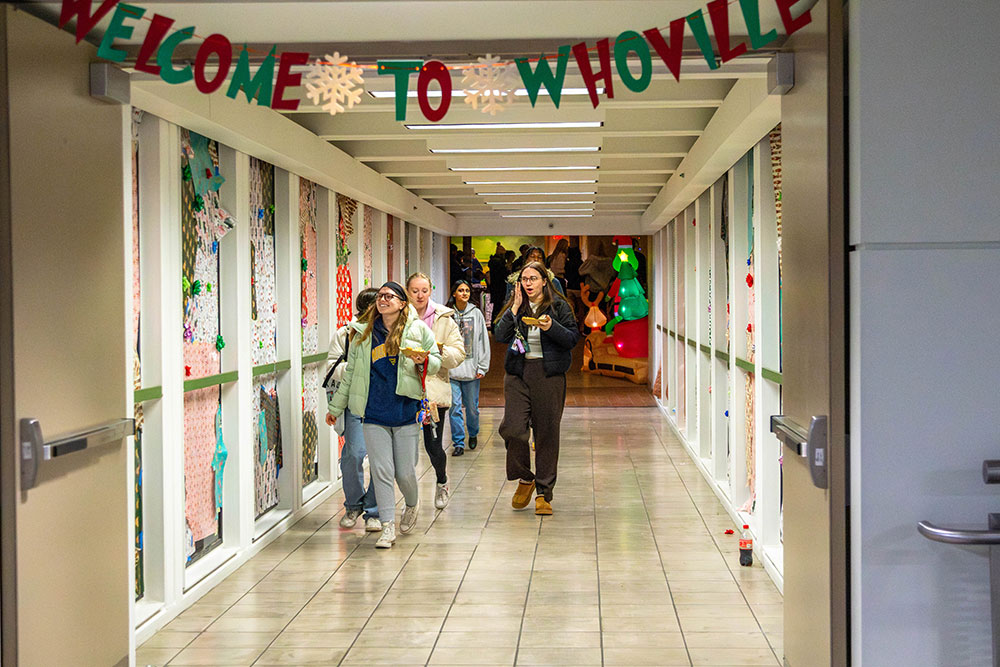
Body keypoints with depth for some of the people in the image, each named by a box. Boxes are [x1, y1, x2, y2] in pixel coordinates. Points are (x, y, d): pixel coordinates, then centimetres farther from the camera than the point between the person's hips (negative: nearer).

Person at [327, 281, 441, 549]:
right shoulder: (363, 333, 7)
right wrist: (336, 406, 20)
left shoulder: (417, 329, 1)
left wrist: (422, 361, -13)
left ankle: (411, 505, 35)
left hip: (406, 411, -1)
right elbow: (350, 373, 15)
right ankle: (387, 526, 4)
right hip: (373, 413, 1)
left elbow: (436, 361, 10)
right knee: (381, 470, -3)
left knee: (405, 471, 4)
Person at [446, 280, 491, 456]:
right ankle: (458, 443, 5)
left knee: (472, 406, 9)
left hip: (471, 368, 1)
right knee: (455, 407, -3)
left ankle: (473, 434, 34)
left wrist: (482, 367, 0)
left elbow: (483, 341, 6)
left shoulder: (476, 313, 5)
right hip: (451, 368, -1)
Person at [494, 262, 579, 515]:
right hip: (518, 373, 2)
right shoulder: (515, 306, 11)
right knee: (512, 428, -11)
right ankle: (525, 479, 13)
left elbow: (572, 339, -2)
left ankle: (544, 493, 10)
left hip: (549, 374, -2)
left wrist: (551, 327, -18)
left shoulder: (559, 306, 3)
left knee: (547, 433, 1)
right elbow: (499, 336, -1)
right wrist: (514, 309, -7)